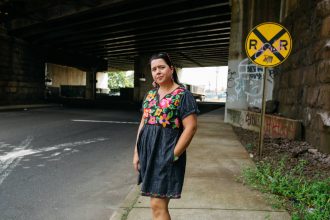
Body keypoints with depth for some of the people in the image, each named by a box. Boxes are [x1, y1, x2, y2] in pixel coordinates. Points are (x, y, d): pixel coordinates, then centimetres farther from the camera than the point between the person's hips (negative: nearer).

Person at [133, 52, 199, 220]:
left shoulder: (183, 95, -9)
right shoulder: (150, 94, 11)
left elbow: (191, 127, -14)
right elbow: (143, 123, 14)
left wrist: (173, 155, -16)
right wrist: (137, 152, 10)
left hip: (166, 153, -7)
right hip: (148, 151, 7)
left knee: (157, 204, -6)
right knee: (156, 203, 15)